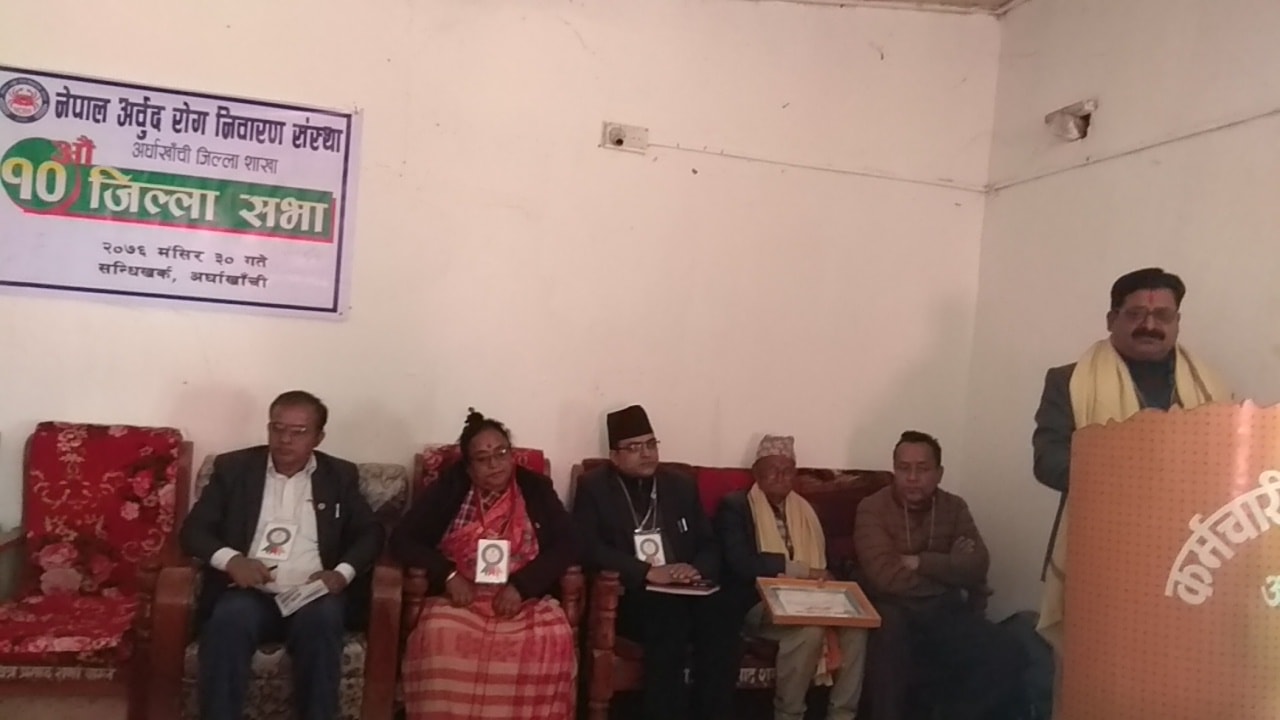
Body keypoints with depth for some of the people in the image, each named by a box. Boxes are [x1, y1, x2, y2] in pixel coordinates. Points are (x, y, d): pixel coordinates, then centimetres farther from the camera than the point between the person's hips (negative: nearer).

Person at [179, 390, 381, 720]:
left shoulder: (340, 475, 13)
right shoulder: (233, 467, 11)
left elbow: (370, 533, 10)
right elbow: (193, 529, 5)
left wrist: (343, 573, -10)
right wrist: (231, 559, -15)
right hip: (251, 594, 0)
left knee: (321, 618, -33)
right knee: (230, 619, -33)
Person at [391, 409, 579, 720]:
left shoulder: (536, 488, 6)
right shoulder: (449, 488, 4)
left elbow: (566, 544, -2)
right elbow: (402, 539, -1)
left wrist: (521, 586, -15)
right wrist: (448, 575, -15)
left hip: (523, 599, 1)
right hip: (461, 596, 0)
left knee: (554, 637, -29)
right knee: (440, 635, -33)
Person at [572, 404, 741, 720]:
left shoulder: (682, 486, 15)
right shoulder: (594, 488, 4)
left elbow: (710, 546, 13)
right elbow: (587, 548, -10)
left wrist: (697, 569, -10)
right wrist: (648, 572, -18)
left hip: (684, 593, 4)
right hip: (628, 595, -3)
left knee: (721, 620, -27)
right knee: (669, 620, -34)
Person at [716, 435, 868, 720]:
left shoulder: (804, 510, 16)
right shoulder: (734, 506, -3)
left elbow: (823, 562, 15)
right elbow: (741, 562, -16)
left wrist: (823, 582, -10)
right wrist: (801, 570, -18)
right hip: (757, 603, -5)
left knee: (855, 626, -21)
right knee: (809, 630, -32)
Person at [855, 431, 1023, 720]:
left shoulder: (954, 508, 9)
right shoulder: (872, 509, -5)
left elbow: (976, 566, -5)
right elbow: (885, 576, -18)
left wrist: (919, 562, -15)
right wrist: (948, 569, -7)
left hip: (946, 611, 4)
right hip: (896, 609, -4)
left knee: (1006, 655, -20)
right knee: (889, 630, -38)